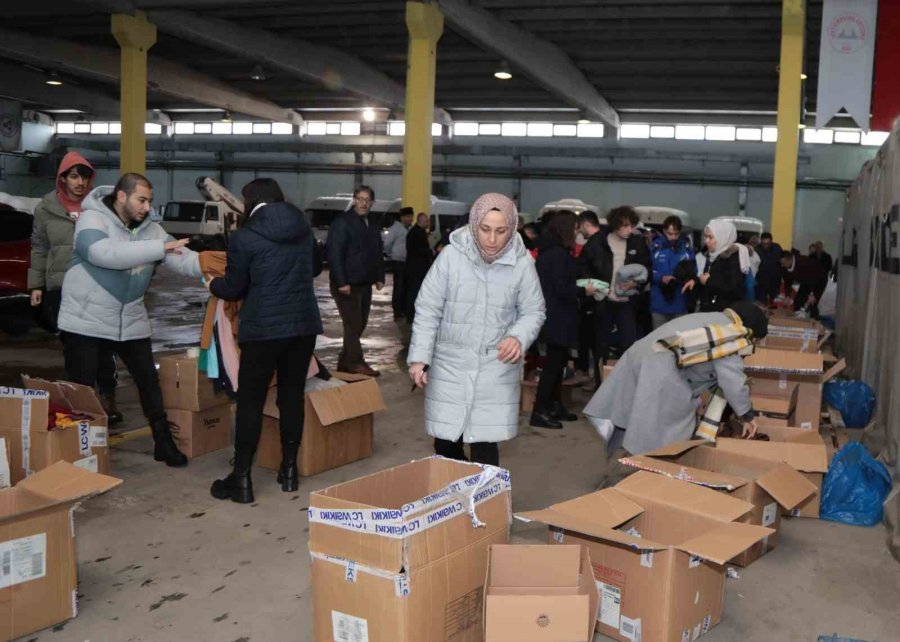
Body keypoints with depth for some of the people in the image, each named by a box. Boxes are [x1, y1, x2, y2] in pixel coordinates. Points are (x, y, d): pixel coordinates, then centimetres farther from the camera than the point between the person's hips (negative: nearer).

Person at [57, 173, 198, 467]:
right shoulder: (92, 219, -14)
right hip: (85, 321, -5)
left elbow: (183, 258, -6)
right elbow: (104, 253, -33)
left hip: (131, 322, 6)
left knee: (149, 381, 10)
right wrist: (159, 248, -35)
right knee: (81, 387, 3)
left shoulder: (150, 229, 3)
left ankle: (164, 443, 22)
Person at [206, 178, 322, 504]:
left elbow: (234, 289, -1)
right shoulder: (304, 230, 8)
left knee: (250, 401, 2)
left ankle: (241, 479, 5)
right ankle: (289, 470, 19)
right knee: (292, 395, 13)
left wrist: (212, 284, 20)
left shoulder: (244, 237, -8)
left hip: (263, 329, -5)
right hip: (304, 324, 5)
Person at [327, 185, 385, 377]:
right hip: (347, 284, -7)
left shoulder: (374, 223, 11)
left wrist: (380, 277, 11)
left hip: (365, 283, 7)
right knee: (353, 324, -4)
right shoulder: (342, 222, -11)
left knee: (360, 324, 12)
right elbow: (334, 254, -16)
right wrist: (341, 282, -21)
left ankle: (344, 362, 22)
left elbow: (378, 252, 18)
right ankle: (355, 363, 5)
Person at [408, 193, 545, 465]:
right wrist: (419, 357, -9)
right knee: (445, 443, 7)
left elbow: (533, 312, 3)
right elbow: (428, 310, -4)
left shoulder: (522, 262, -8)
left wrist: (518, 337, -18)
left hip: (496, 369, 0)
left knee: (485, 445, 0)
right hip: (450, 364, 1)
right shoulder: (452, 255, -10)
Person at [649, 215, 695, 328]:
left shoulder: (686, 247, 0)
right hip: (659, 303, -1)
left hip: (680, 303, 1)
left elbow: (693, 270, 4)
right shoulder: (656, 246, -3)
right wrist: (661, 278, -19)